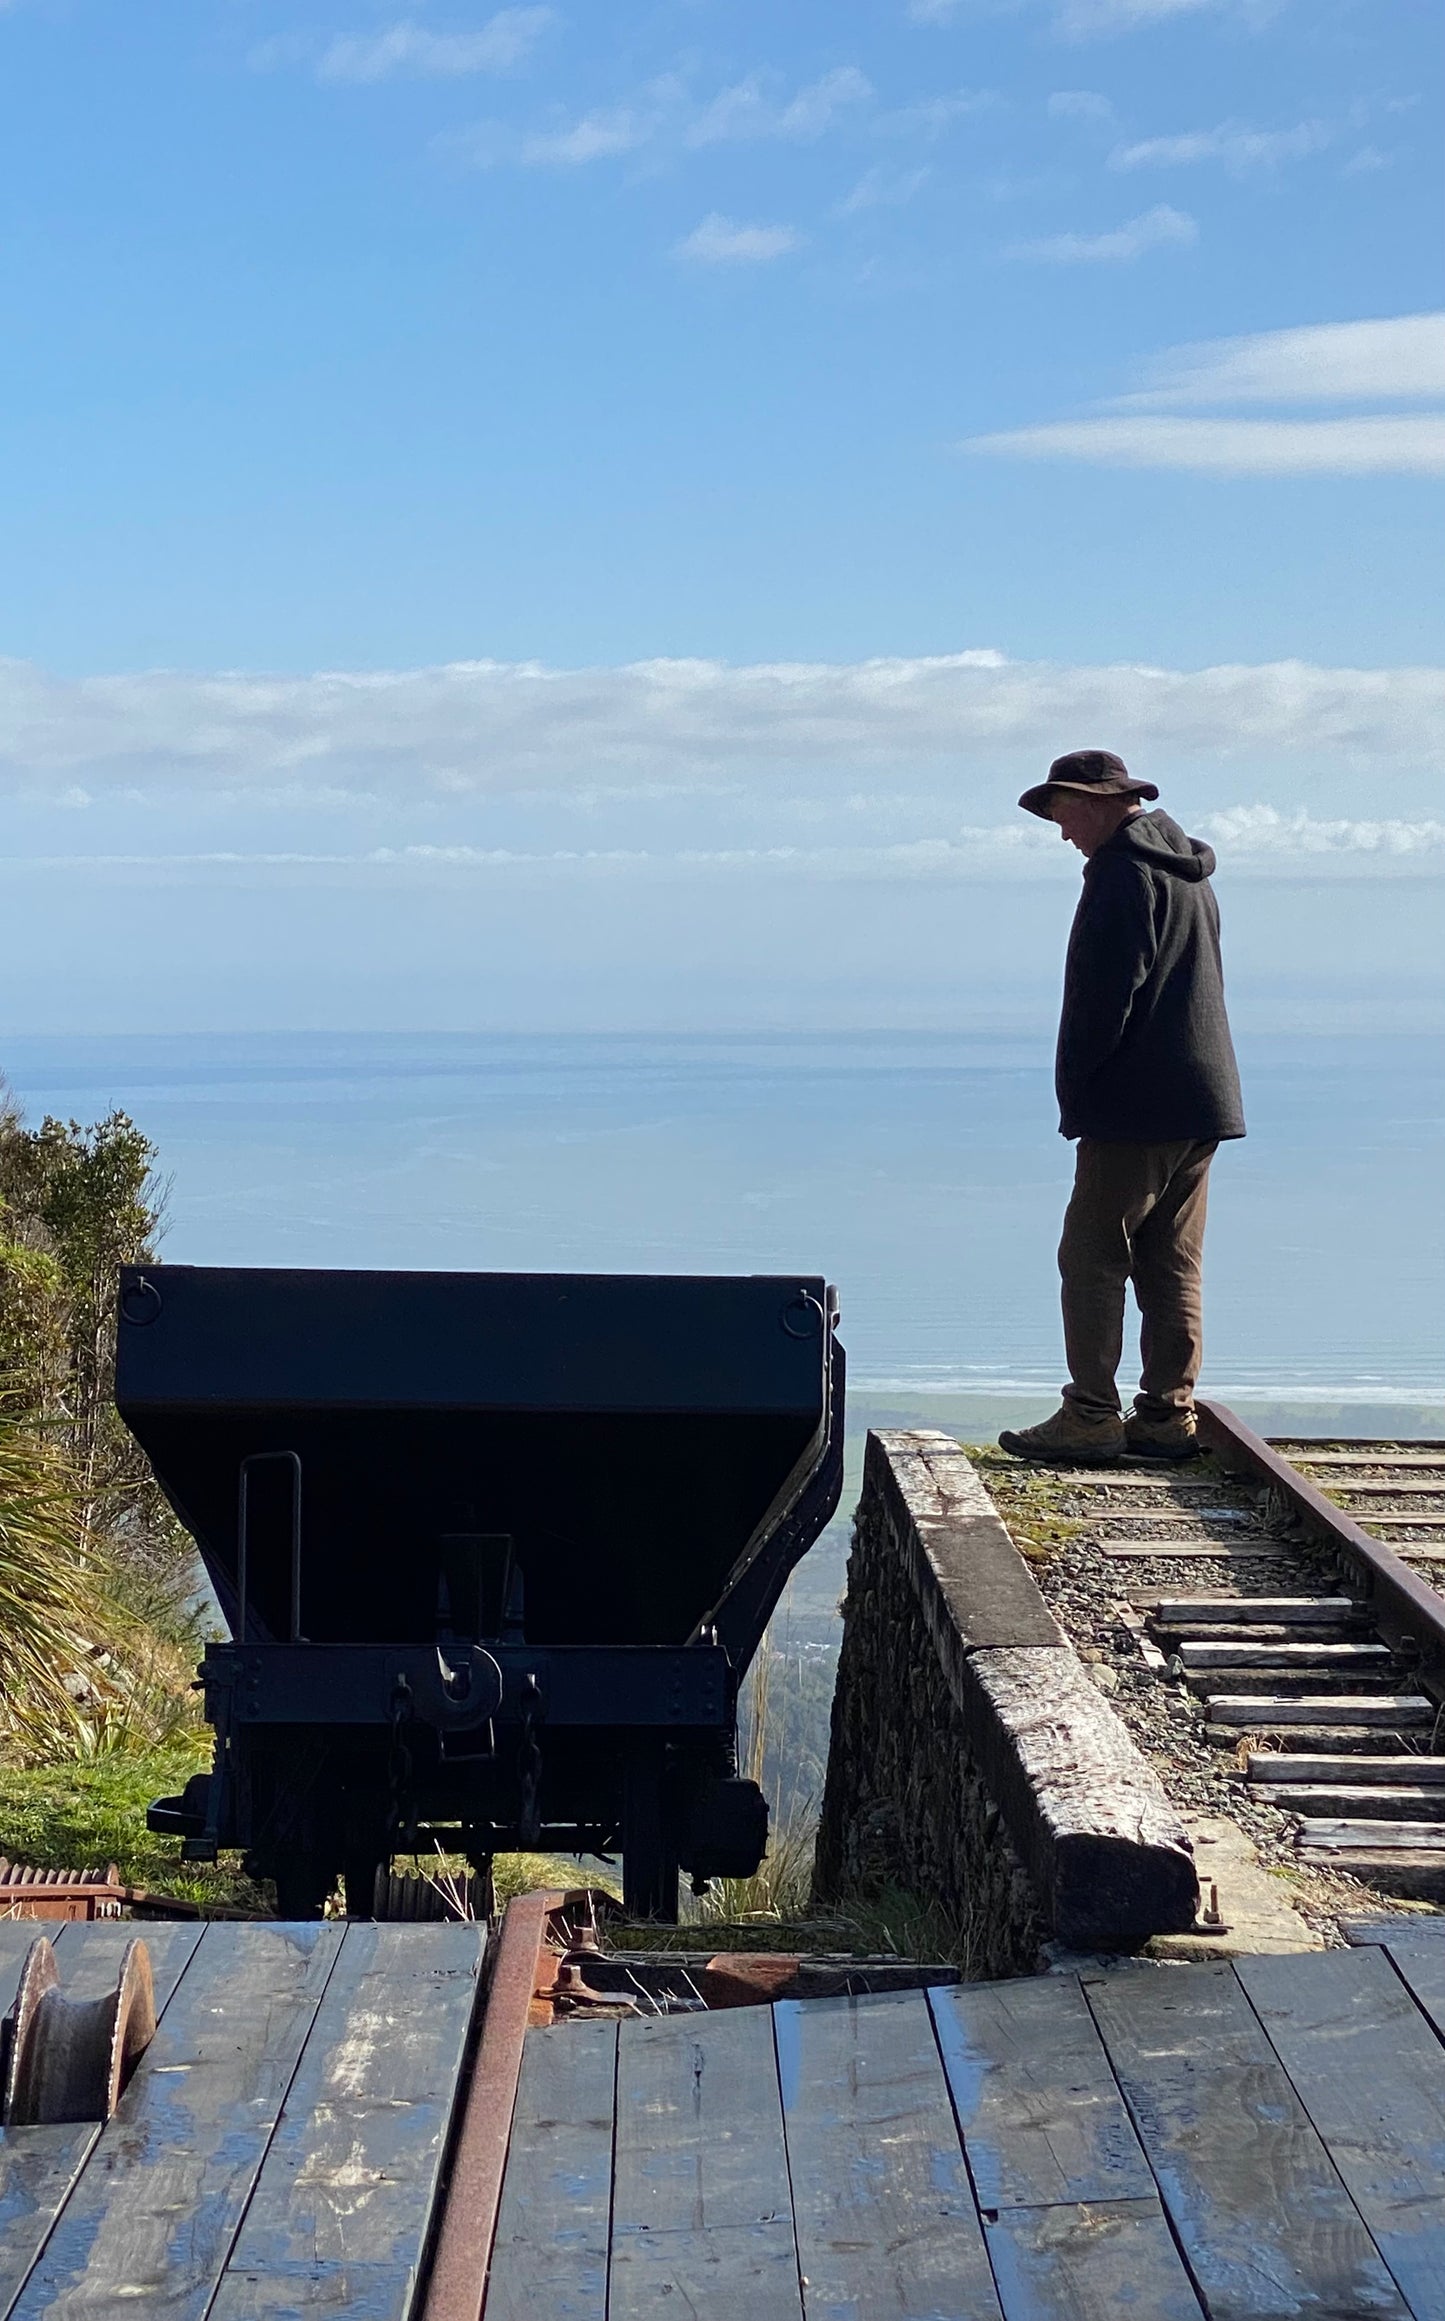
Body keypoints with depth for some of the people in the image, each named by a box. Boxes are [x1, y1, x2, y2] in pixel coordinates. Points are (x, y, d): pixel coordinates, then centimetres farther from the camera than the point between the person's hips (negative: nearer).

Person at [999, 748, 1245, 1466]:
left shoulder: (1123, 872, -10)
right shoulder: (1189, 875, 20)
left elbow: (1103, 995, -17)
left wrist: (1075, 1090, -9)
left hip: (1135, 1106, -9)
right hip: (1200, 1104, 9)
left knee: (1092, 1257, -6)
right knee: (1171, 1264, 10)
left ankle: (1091, 1419, -7)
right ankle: (1167, 1416, 11)